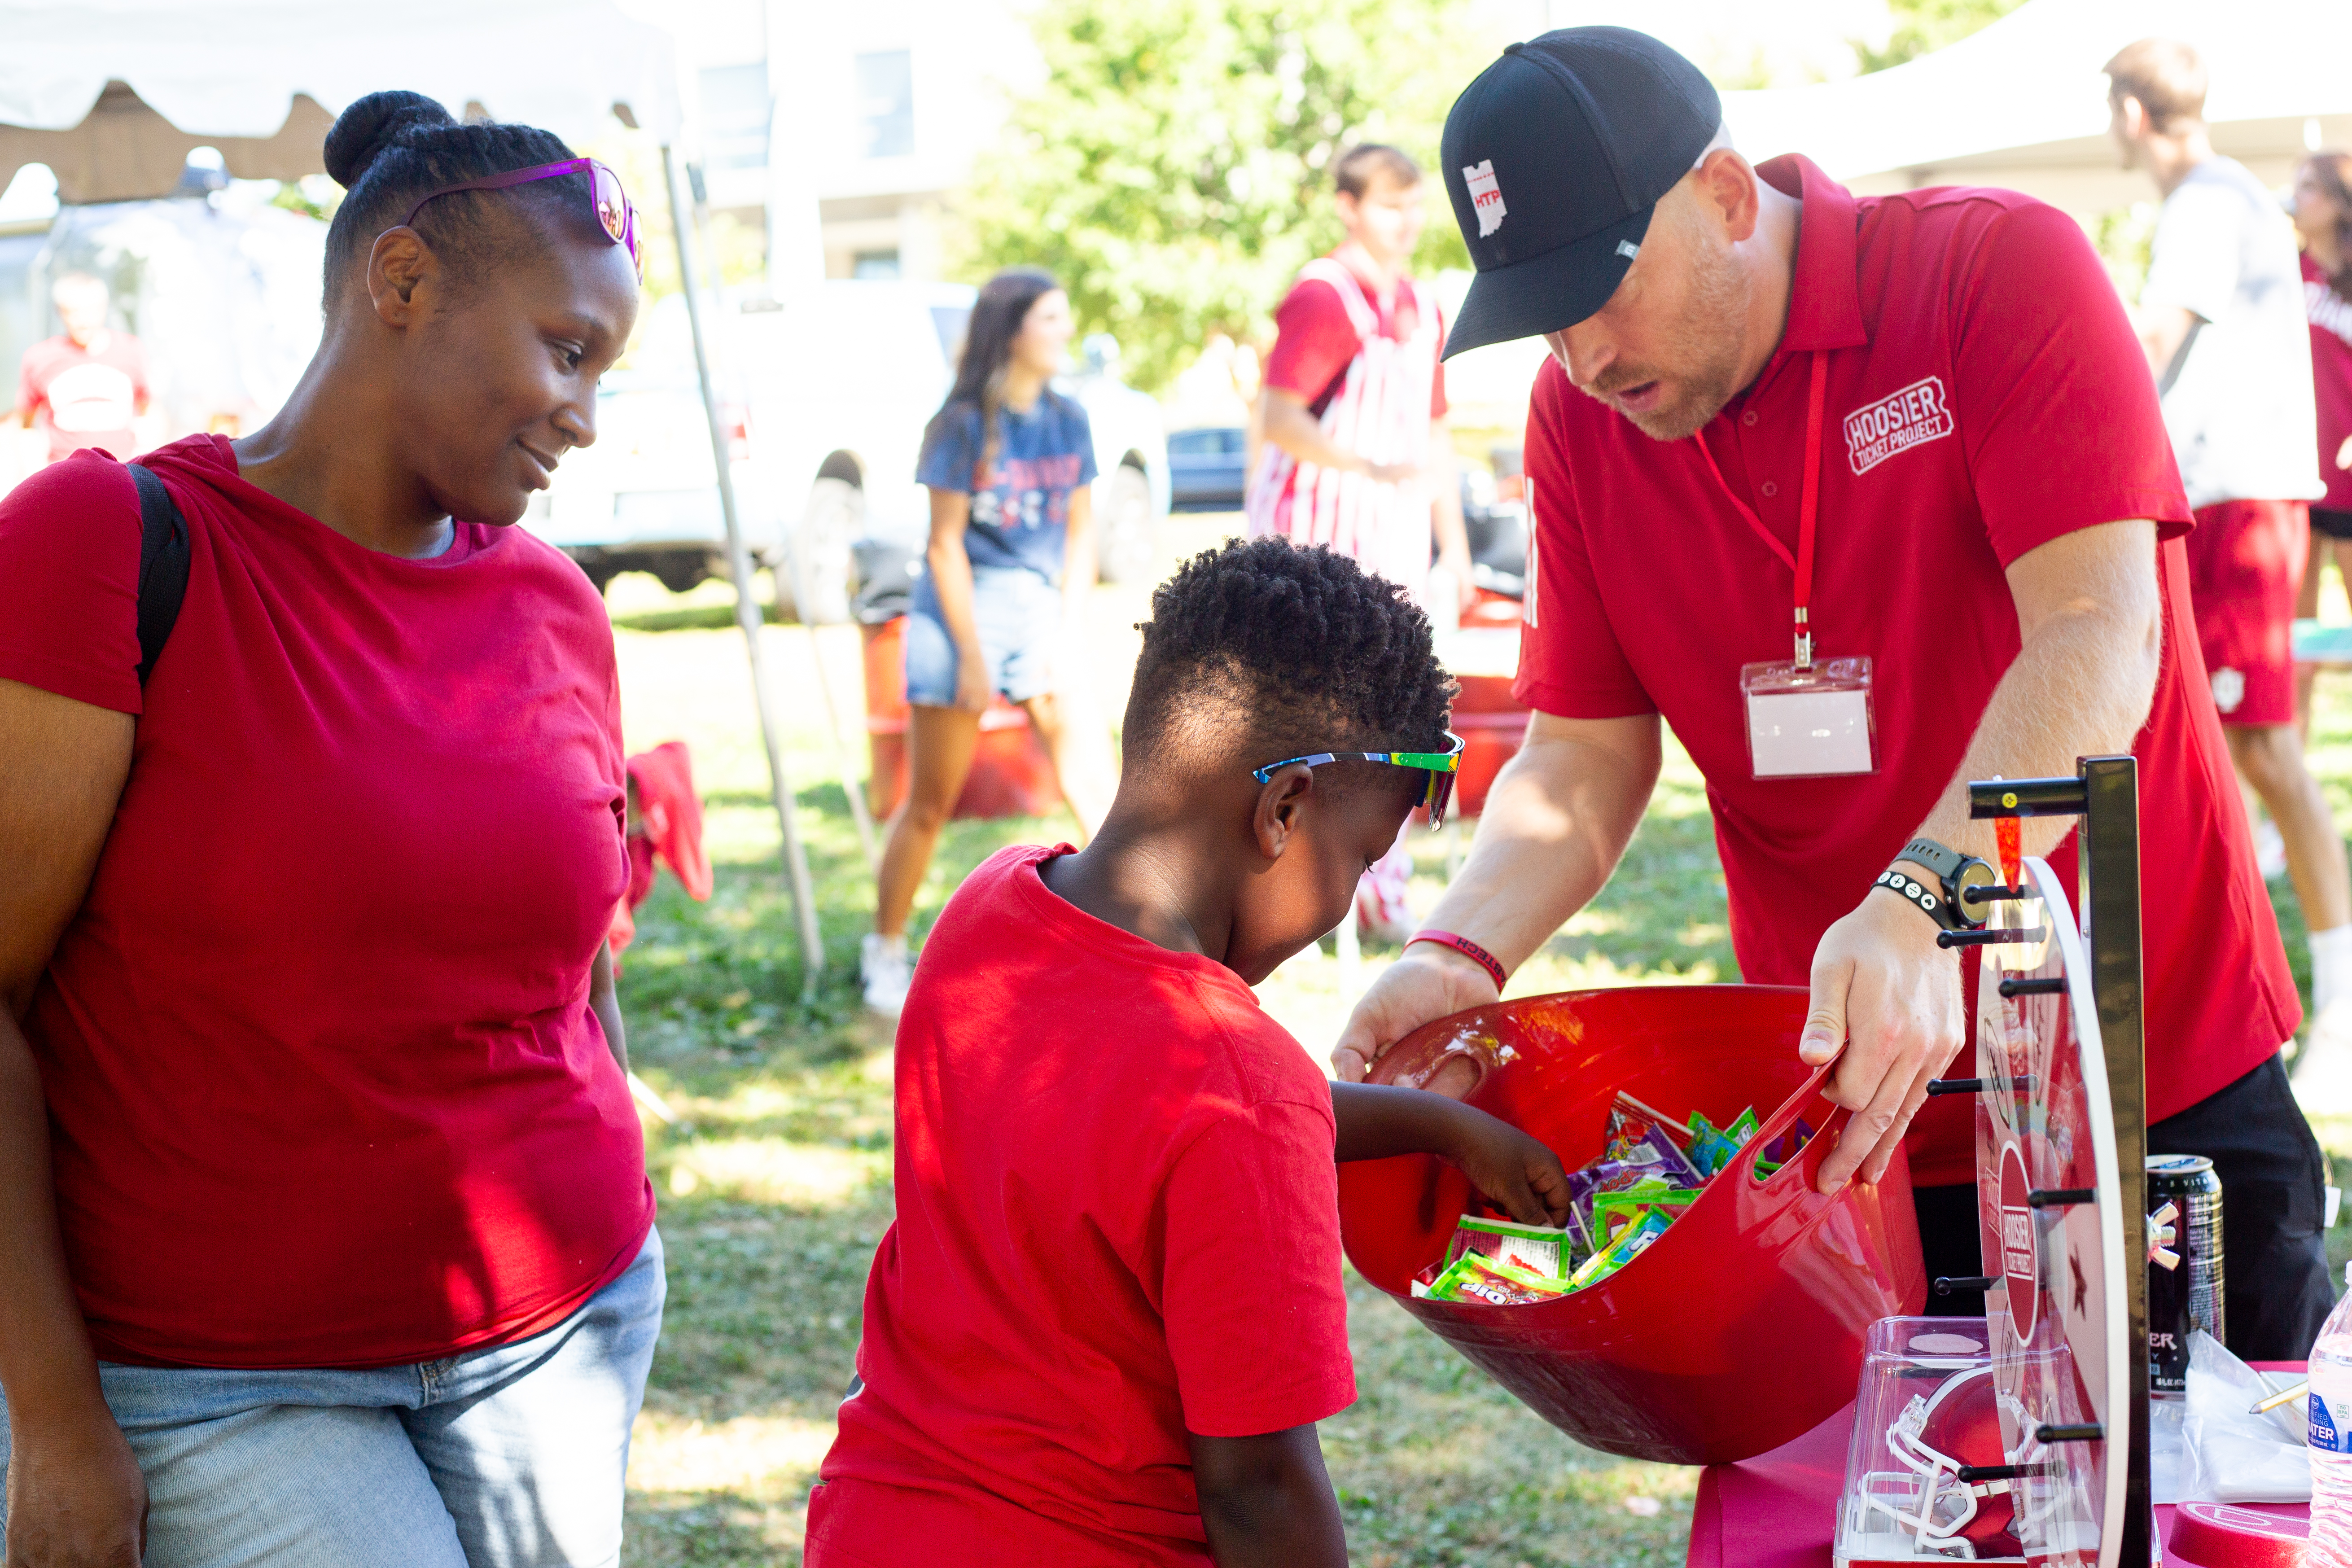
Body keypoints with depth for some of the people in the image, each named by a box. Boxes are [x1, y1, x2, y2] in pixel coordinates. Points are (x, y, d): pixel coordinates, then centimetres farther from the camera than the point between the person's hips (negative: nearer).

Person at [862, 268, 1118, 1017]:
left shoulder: (1067, 421, 4)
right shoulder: (966, 423, -9)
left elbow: (1080, 536, 9)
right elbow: (945, 545, -9)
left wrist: (1065, 640, 2)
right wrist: (972, 659, -11)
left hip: (1038, 614, 4)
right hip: (958, 617, -4)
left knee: (1094, 781, -3)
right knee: (931, 803, 2)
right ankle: (885, 956, 16)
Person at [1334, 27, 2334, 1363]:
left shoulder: (2002, 269, -12)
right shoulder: (1578, 416, 1)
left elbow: (2097, 637, -22)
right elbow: (1586, 752, 2)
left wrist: (1926, 903, -37)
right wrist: (1464, 955, -17)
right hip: (1835, 1104, 3)